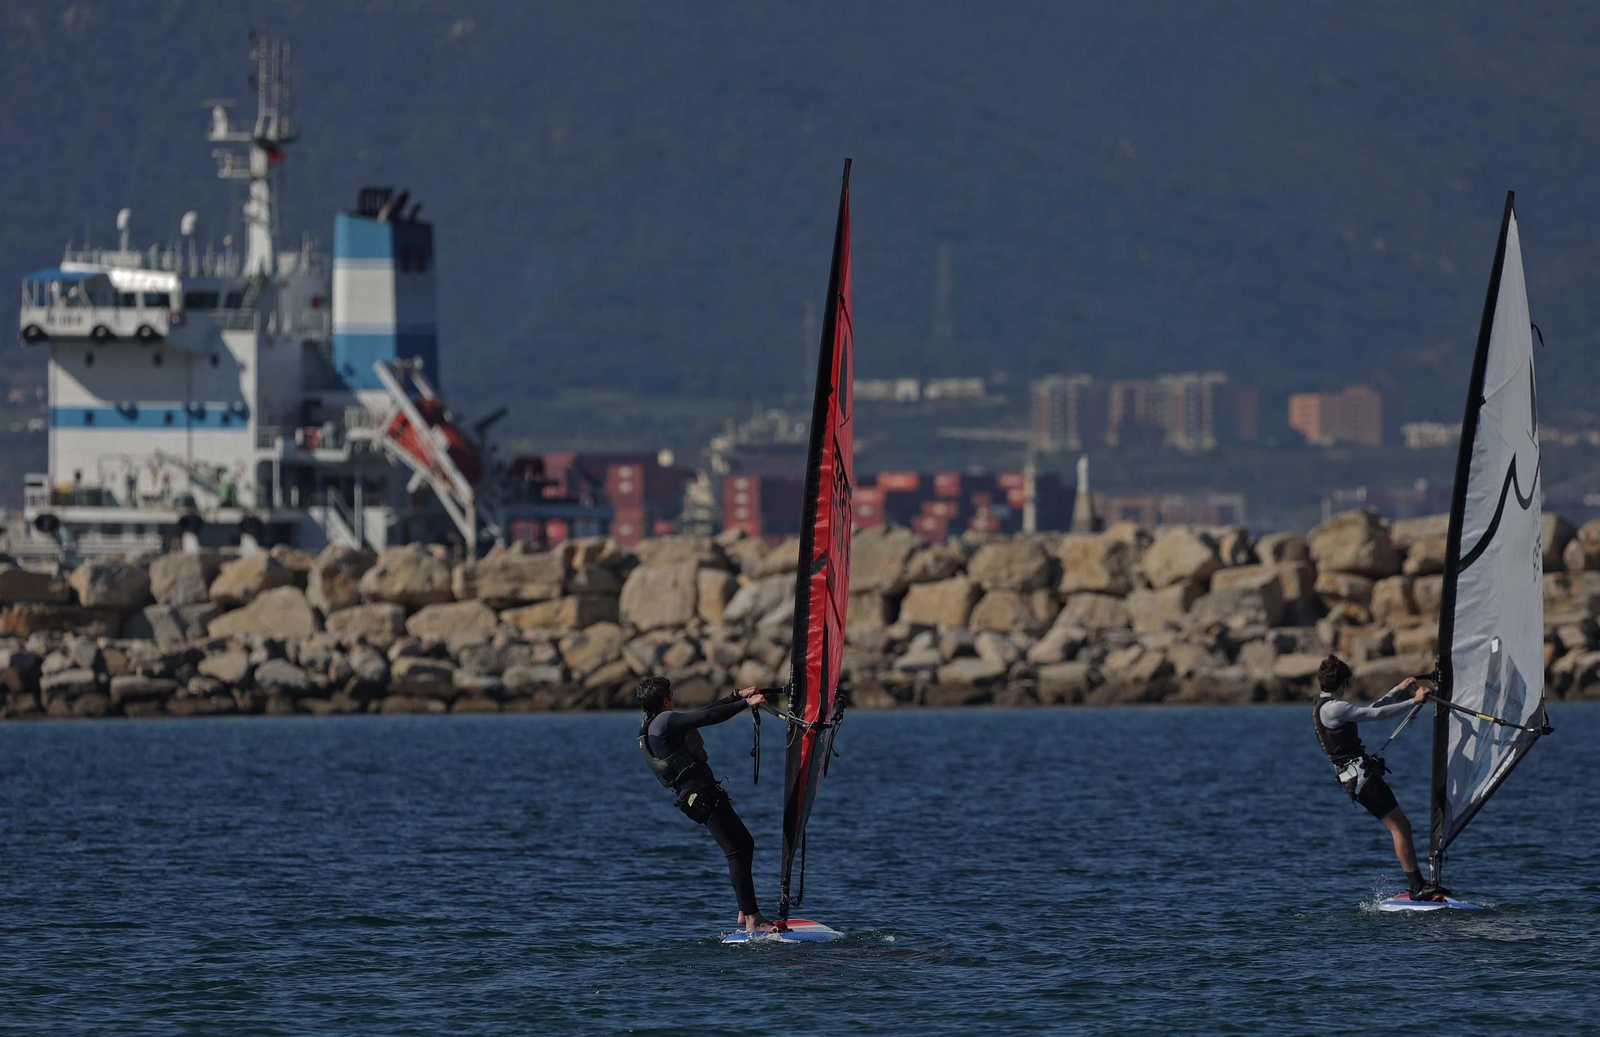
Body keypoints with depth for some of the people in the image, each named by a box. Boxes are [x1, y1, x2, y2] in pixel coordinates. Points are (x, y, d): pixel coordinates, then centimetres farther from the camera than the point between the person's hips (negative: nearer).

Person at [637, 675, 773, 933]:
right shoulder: (665, 721, -14)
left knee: (745, 843, 19)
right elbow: (709, 717, -19)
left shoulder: (651, 727, 16)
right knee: (735, 851, -13)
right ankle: (752, 919, -19)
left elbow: (703, 713, 24)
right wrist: (745, 704, -7)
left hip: (698, 796, 11)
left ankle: (745, 913, 18)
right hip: (701, 794, -11)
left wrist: (738, 696, 27)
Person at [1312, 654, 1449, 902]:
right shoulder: (1333, 708, -15)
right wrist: (1414, 701, -10)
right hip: (1360, 776, -11)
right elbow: (1376, 714, -18)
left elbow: (1369, 712, 26)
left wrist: (1398, 691, 28)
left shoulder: (1323, 706, 17)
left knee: (1402, 826, 10)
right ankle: (1417, 887, -14)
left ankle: (1418, 887, 8)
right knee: (1399, 827, -12)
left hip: (1358, 776, 11)